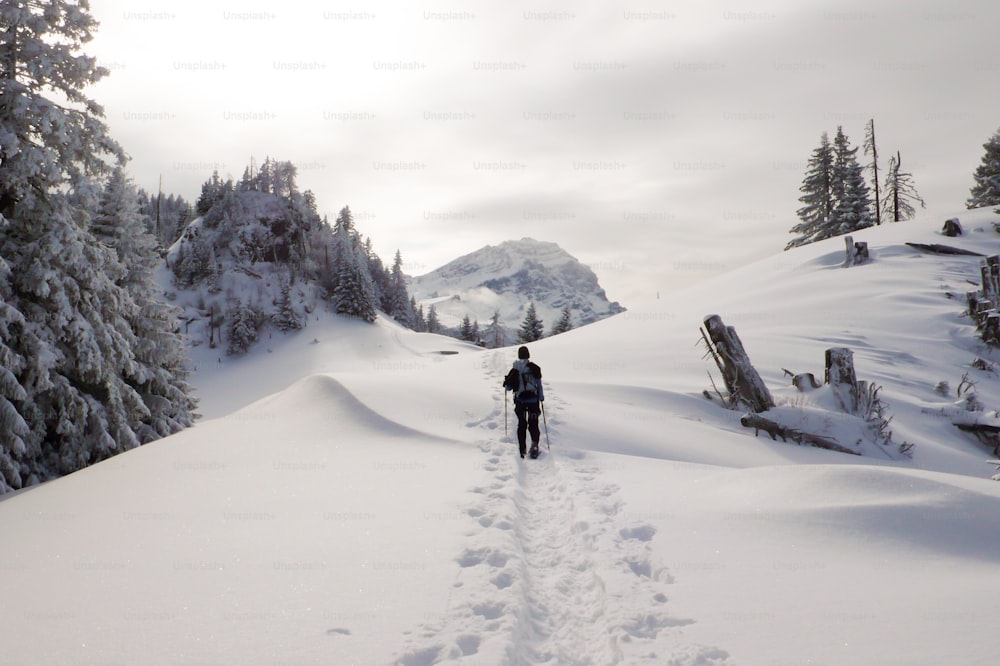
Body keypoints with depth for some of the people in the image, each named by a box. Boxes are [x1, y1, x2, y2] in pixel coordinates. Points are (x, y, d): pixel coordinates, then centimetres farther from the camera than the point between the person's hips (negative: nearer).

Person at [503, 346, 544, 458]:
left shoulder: (514, 370, 0)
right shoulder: (534, 368, -3)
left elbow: (508, 388, 2)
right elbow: (539, 383, -3)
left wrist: (506, 383, 24)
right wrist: (541, 397, 7)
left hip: (520, 400, 1)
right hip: (533, 400, -1)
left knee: (522, 424, 13)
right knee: (533, 424, 7)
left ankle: (522, 449, 10)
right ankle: (535, 443, -18)